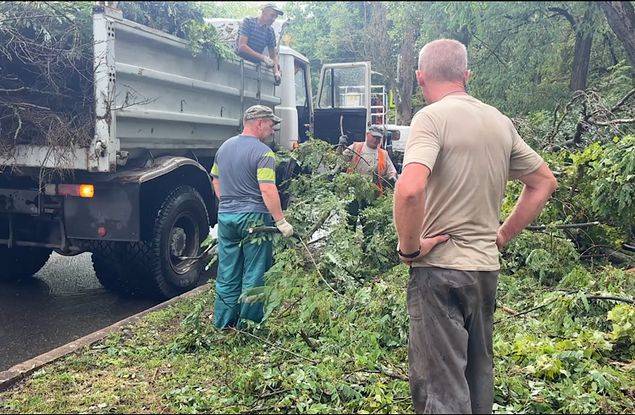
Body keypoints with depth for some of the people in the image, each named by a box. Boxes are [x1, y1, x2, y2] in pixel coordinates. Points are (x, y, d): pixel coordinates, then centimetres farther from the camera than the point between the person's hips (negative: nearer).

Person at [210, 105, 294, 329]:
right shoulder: (263, 152, -13)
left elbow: (215, 181, 18)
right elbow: (267, 190, -21)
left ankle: (224, 322, 22)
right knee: (253, 275, 5)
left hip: (225, 216, 7)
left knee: (227, 274, 13)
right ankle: (249, 324, 13)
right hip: (253, 218, -7)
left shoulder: (224, 147, 11)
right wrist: (281, 221, -18)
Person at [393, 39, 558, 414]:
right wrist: (503, 236, 16)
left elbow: (410, 188, -29)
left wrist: (409, 247, -14)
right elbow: (545, 182, 18)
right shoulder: (500, 122, 9)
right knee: (478, 377, 21)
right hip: (487, 268, 7)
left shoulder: (432, 117, -13)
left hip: (440, 268, -7)